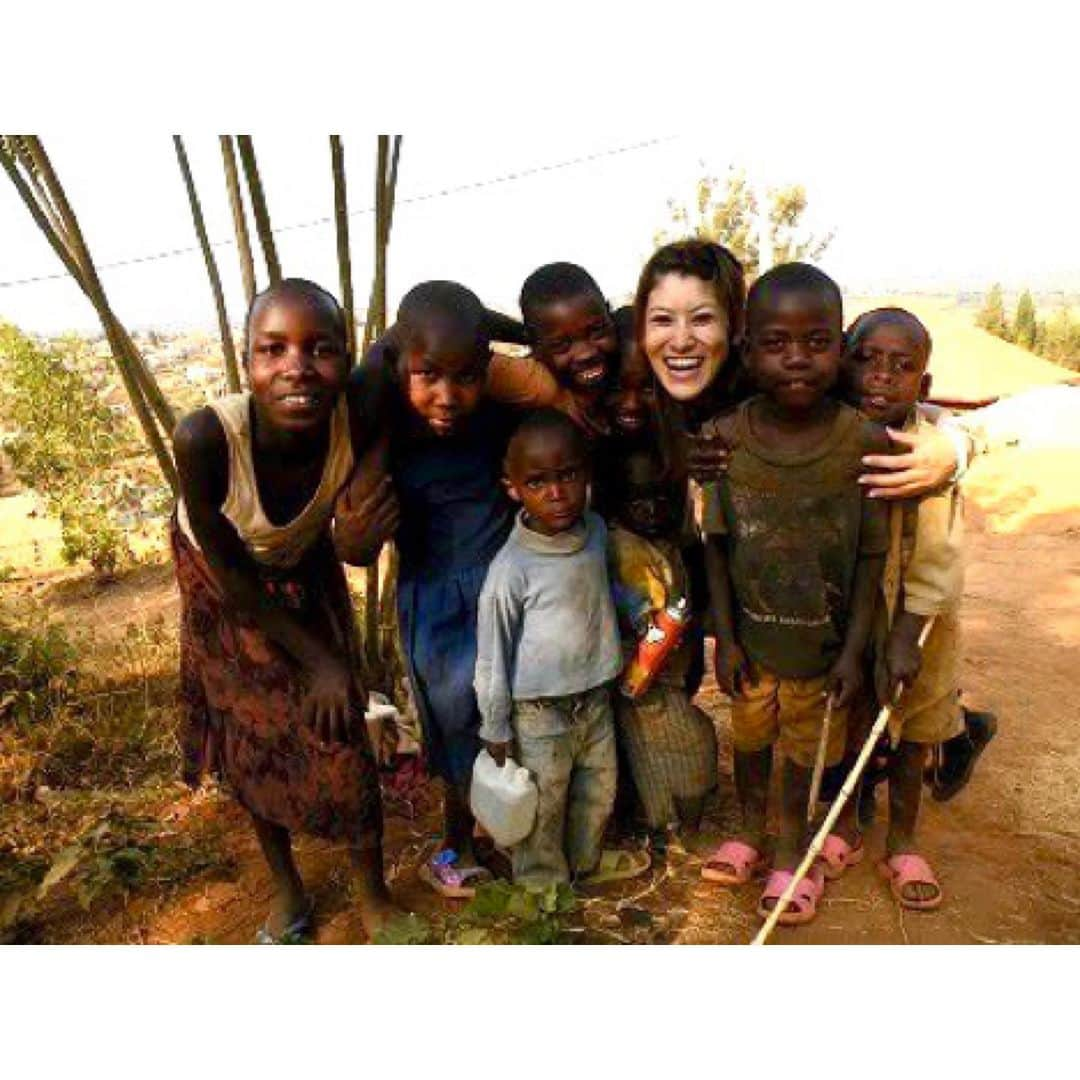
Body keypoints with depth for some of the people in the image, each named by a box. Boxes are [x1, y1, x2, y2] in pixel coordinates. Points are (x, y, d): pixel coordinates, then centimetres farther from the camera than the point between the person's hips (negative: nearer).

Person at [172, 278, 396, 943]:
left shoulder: (357, 427, -32)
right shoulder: (206, 438, -38)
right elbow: (230, 577, -23)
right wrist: (317, 659, -18)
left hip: (305, 577, 1)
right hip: (226, 592, -1)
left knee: (341, 739, 0)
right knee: (252, 741, 13)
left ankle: (373, 895, 26)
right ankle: (287, 886, 39)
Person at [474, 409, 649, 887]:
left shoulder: (595, 530, -8)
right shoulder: (511, 569, -25)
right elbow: (492, 655, -15)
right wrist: (495, 728, -8)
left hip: (595, 696, 6)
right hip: (540, 711, -6)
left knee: (598, 791, 25)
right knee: (542, 807, 14)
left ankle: (587, 860, 51)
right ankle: (544, 883, 40)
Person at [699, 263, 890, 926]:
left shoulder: (867, 442, -18)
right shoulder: (726, 438, -13)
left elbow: (872, 557, -10)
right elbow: (716, 545, -5)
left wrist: (854, 651, -9)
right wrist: (725, 637, -4)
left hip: (823, 643, -1)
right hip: (750, 639, 2)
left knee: (805, 752, 18)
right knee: (749, 740, 22)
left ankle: (793, 853, 44)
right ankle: (752, 835, 49)